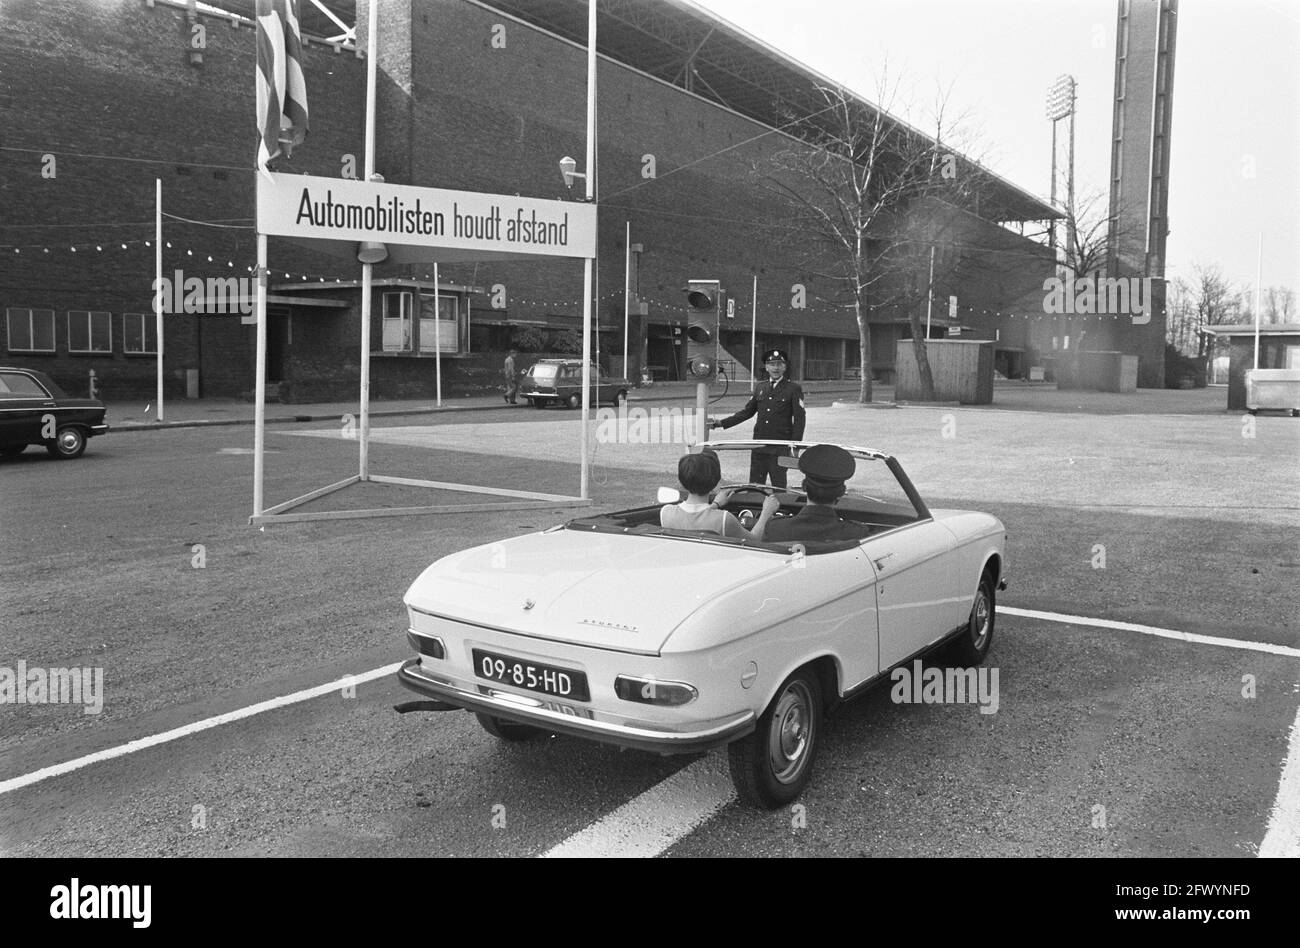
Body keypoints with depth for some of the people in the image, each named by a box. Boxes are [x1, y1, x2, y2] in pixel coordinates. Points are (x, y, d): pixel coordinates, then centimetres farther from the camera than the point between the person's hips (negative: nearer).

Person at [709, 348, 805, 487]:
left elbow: (799, 419, -3)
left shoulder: (794, 389, 0)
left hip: (780, 448, -4)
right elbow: (747, 412, 16)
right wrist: (721, 423, 9)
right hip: (759, 446, 5)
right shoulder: (760, 387, 13)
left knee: (779, 487, -2)